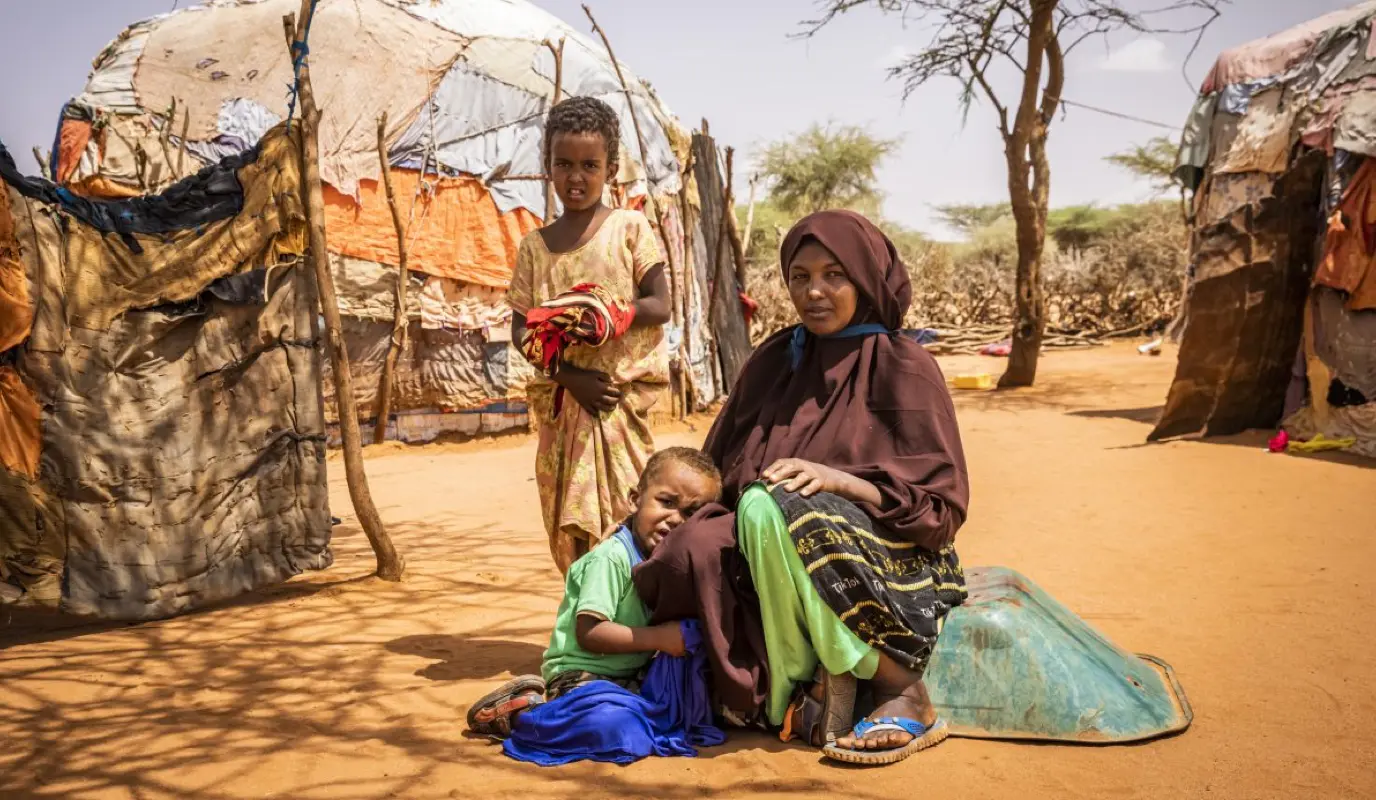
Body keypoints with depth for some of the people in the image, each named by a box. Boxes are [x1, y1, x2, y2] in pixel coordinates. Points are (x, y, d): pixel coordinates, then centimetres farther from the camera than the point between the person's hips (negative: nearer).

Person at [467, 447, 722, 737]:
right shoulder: (611, 558, -19)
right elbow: (588, 632, -24)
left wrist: (682, 633, -3)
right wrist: (658, 638, -25)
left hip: (631, 674, 9)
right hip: (580, 673, -9)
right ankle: (518, 709, -6)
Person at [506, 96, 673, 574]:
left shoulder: (629, 228, 1)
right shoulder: (535, 246, 9)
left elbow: (659, 305, -3)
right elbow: (520, 328, 6)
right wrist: (569, 375, -10)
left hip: (622, 391, -3)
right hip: (561, 396, 4)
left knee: (622, 513, -7)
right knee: (570, 525, 6)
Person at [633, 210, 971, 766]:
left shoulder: (903, 367, -2)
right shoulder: (774, 361, 12)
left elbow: (941, 505, -7)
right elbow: (721, 472, 17)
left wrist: (839, 480, -22)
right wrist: (685, 509, -5)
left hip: (883, 564, -4)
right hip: (771, 555, 4)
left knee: (768, 509, -34)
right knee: (699, 551, -27)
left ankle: (901, 689, -19)